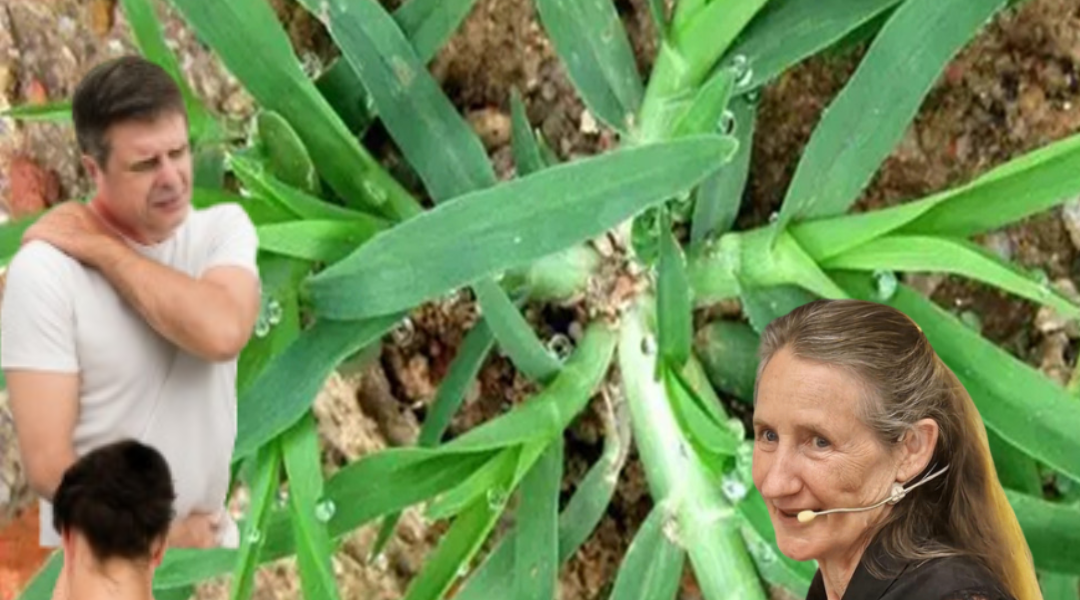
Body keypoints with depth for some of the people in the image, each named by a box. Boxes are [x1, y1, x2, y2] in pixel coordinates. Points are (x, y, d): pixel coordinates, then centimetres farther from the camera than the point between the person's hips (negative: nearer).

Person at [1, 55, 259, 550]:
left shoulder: (224, 227, -4)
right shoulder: (45, 268, -17)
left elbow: (223, 332, -26)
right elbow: (47, 464, -19)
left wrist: (103, 248, -20)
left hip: (210, 535, 4)